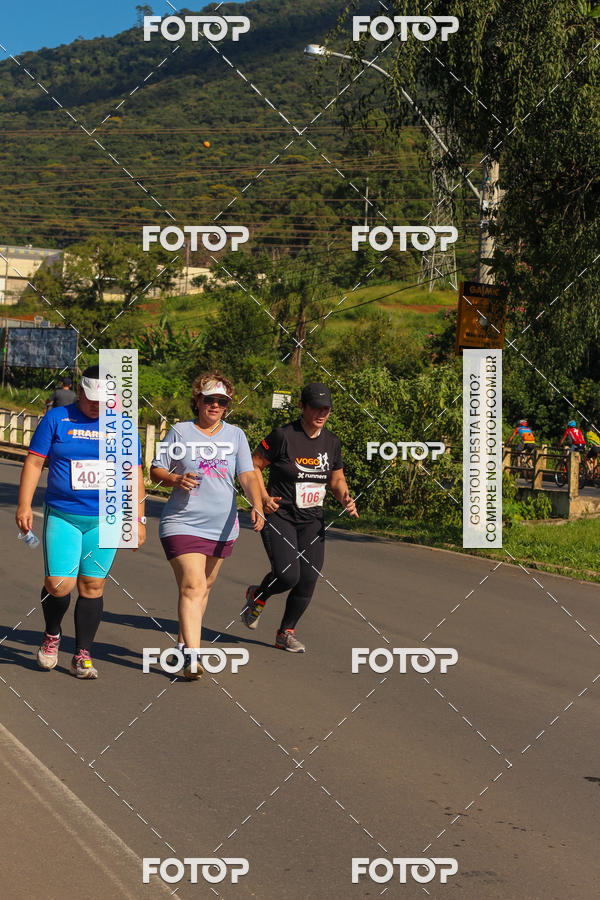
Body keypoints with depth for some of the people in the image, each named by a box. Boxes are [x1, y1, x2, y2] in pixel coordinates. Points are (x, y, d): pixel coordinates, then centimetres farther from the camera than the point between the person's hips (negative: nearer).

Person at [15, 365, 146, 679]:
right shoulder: (56, 418, 3)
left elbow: (134, 475, 12)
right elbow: (34, 462, 4)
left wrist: (138, 518, 7)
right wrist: (24, 505, -3)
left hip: (105, 520, 2)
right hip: (62, 516, -1)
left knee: (92, 585, 1)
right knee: (59, 583, -11)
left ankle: (82, 656, 10)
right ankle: (52, 635, 19)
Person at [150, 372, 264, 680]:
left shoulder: (235, 435, 7)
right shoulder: (180, 432, 0)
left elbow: (247, 475, 2)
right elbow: (155, 470, 4)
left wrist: (256, 505, -16)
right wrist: (177, 479, -16)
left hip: (222, 527, 4)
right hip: (183, 524, -4)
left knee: (204, 587, 14)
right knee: (192, 586, -16)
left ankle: (183, 643, 32)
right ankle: (192, 658, -20)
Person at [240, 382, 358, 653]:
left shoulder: (331, 442, 6)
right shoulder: (283, 436, -12)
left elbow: (336, 480, 17)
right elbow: (253, 465, -3)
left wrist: (345, 498, -4)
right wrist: (263, 498, -15)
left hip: (312, 521, 5)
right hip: (279, 516, -5)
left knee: (308, 580, 1)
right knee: (287, 575, -18)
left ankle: (286, 633, 20)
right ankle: (257, 596, 17)